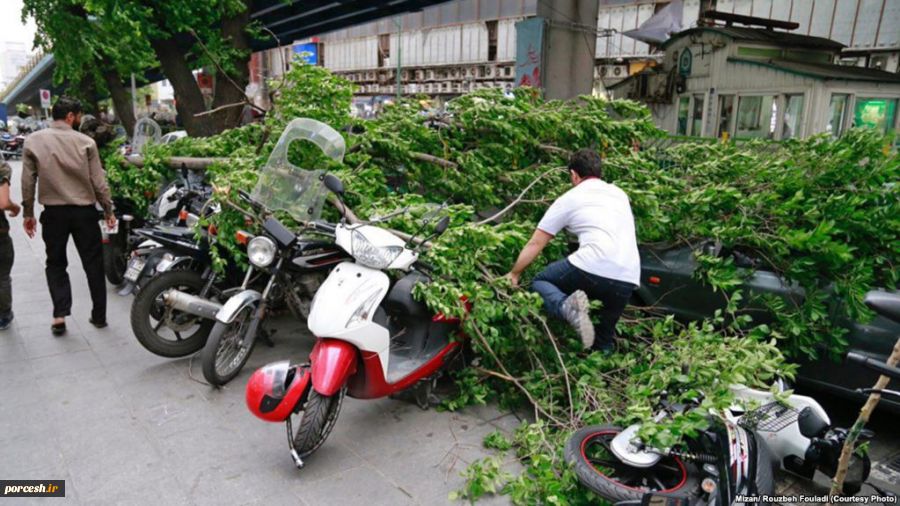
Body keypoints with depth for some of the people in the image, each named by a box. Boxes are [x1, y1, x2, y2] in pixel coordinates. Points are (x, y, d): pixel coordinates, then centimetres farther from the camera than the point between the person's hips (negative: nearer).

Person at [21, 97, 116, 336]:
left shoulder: (33, 141, -1)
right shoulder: (85, 142, -6)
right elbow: (98, 181, -6)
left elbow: (27, 181, 0)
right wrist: (109, 210, 4)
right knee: (93, 263, 9)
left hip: (53, 212, 1)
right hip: (84, 211, -1)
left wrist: (28, 213, 9)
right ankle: (99, 315, 15)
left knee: (56, 263, 14)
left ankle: (59, 315, 4)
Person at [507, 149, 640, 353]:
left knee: (539, 282, 15)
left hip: (593, 269, -5)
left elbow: (535, 244, 14)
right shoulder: (620, 194, 26)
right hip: (628, 280, 5)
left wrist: (514, 274, 25)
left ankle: (567, 306, -14)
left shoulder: (569, 199, 11)